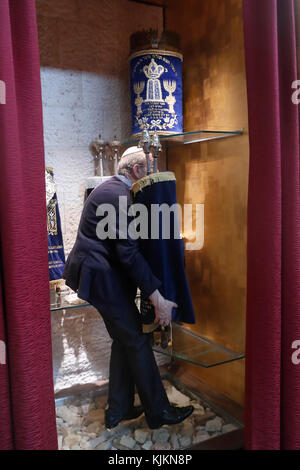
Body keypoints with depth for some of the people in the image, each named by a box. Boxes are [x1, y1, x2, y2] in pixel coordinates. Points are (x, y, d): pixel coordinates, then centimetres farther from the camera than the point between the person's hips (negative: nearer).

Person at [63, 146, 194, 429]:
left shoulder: (109, 188, 14)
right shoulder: (120, 195, -19)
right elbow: (128, 252, -25)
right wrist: (158, 299, -24)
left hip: (96, 271, 10)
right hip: (101, 276, -10)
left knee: (123, 340, 17)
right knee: (137, 342, 1)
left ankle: (118, 410, 29)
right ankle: (158, 412, 18)